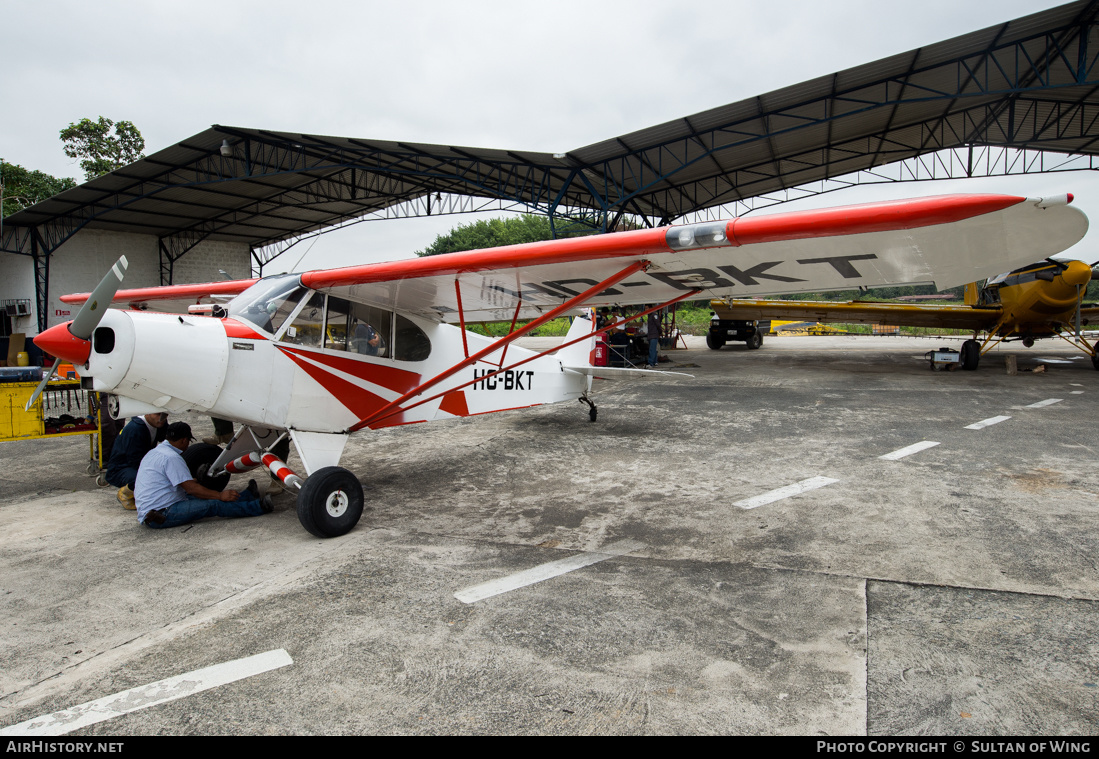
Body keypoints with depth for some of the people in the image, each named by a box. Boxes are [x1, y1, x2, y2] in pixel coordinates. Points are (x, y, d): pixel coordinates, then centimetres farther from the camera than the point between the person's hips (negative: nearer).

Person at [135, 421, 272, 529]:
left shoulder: (154, 452, 16)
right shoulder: (171, 457, -17)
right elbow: (191, 488, -19)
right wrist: (220, 495, -12)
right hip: (161, 515, -11)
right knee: (213, 505, -17)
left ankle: (246, 495, 18)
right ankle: (258, 507, -16)